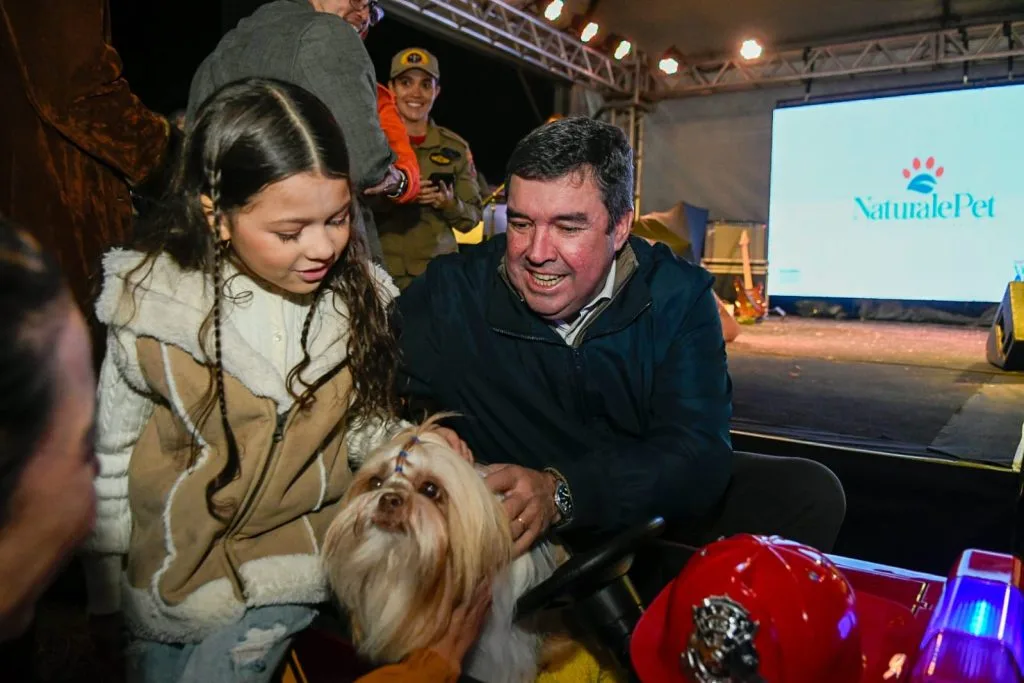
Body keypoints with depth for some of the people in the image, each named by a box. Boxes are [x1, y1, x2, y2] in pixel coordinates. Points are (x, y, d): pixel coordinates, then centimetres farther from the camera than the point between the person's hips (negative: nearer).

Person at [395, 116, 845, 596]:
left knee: (808, 493, -16)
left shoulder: (677, 296, -12)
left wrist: (561, 492, -39)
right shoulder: (451, 292, -13)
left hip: (655, 516, 1)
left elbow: (698, 452, -22)